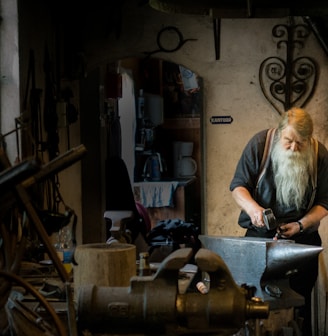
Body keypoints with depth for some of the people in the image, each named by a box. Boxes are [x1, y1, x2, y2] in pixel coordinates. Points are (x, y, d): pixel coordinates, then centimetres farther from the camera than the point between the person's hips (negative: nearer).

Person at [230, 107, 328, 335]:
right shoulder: (259, 144, -8)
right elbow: (238, 186, -4)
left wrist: (300, 225, -15)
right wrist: (252, 207, -24)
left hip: (303, 239, 1)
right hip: (260, 234, 0)